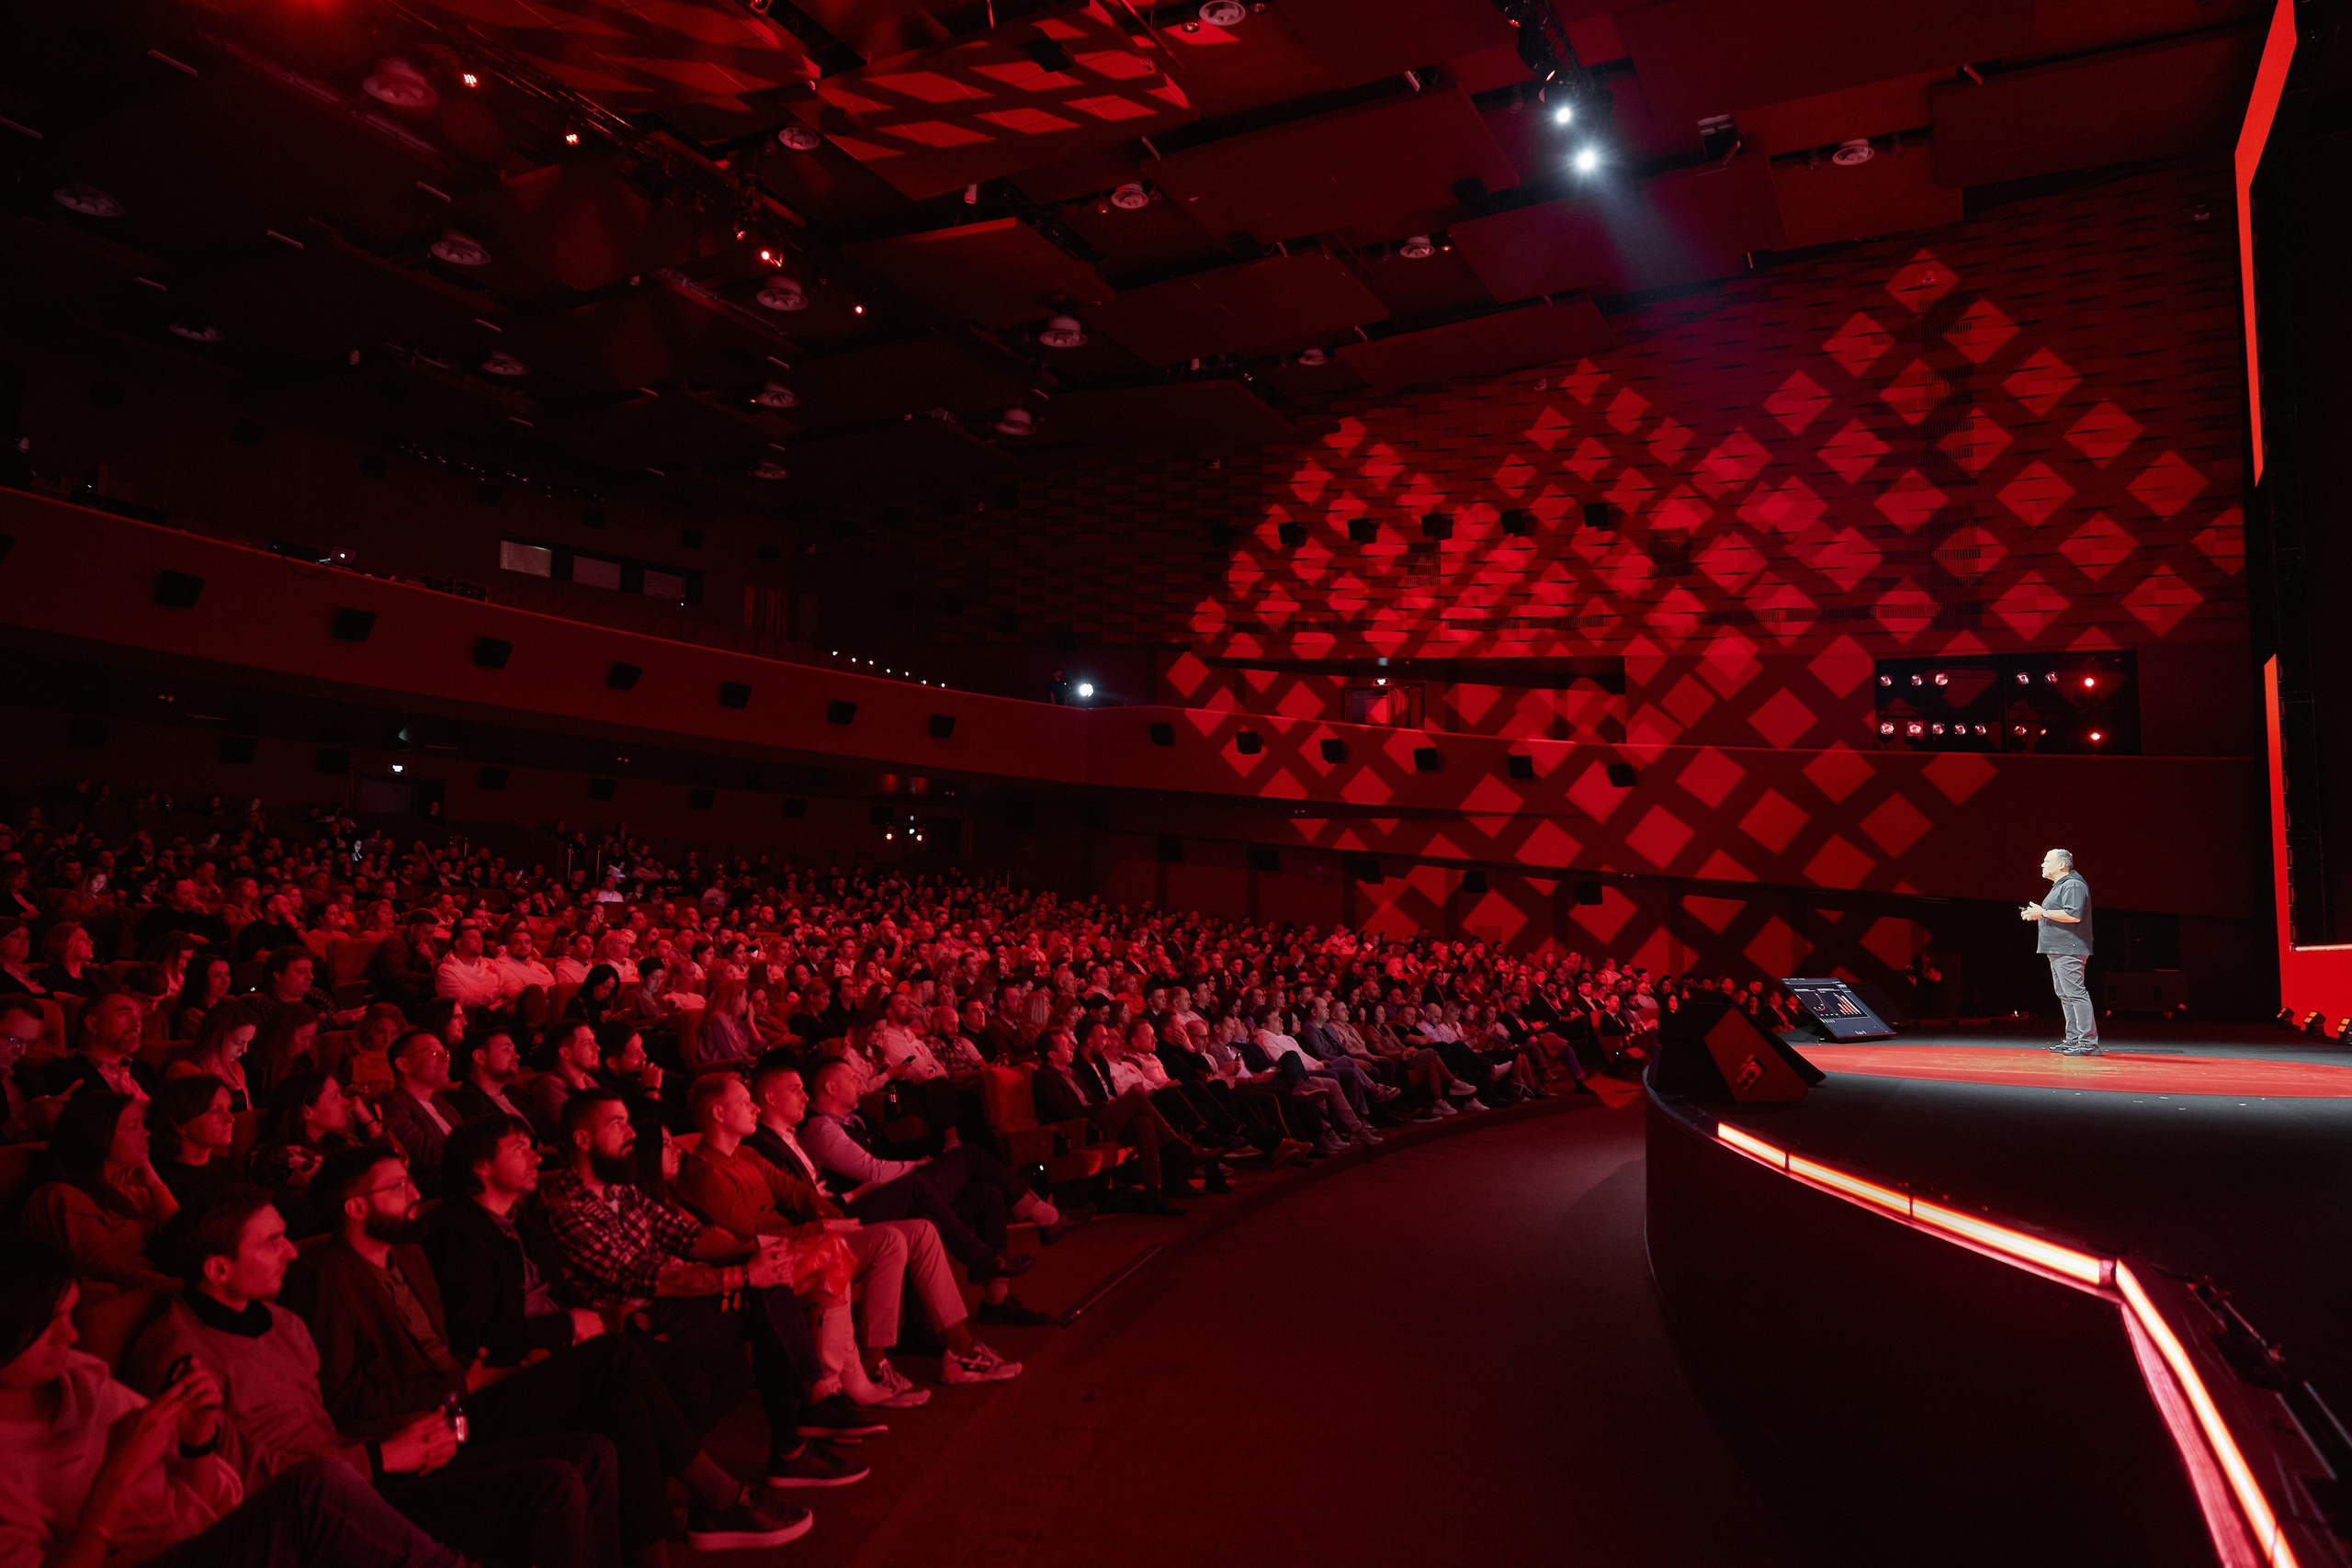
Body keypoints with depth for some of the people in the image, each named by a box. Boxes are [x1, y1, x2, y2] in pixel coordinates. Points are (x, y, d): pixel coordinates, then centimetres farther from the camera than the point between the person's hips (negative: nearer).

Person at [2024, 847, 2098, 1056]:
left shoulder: (2073, 885, -12)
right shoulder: (2059, 886, 22)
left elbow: (2073, 915, -25)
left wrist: (2043, 912, -17)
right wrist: (2038, 914, 16)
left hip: (2069, 951, -11)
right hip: (2057, 950, 11)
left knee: (2075, 993, -13)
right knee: (2064, 995, 12)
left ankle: (2089, 1041, -13)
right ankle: (2073, 1039, 17)